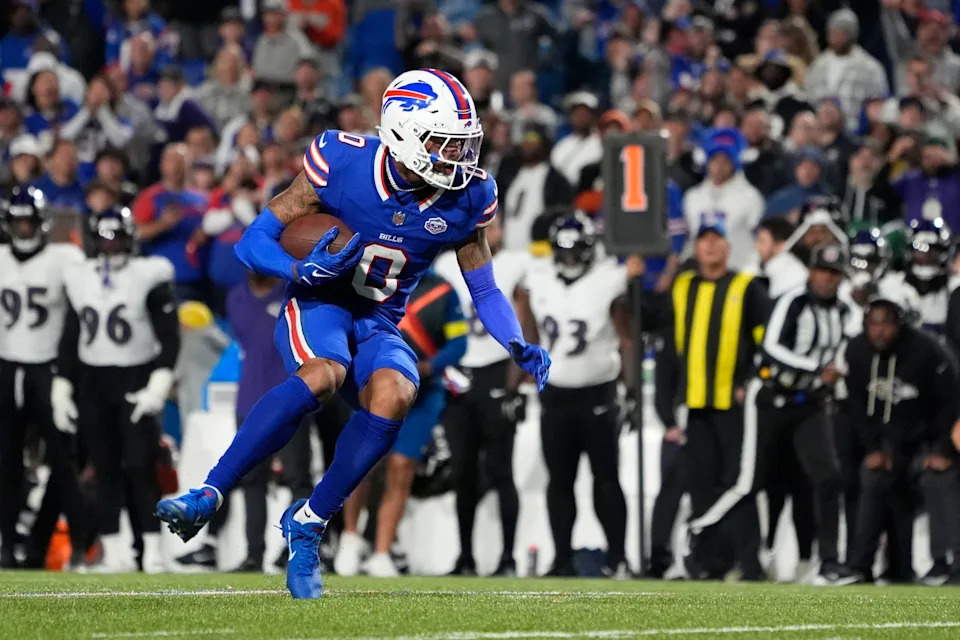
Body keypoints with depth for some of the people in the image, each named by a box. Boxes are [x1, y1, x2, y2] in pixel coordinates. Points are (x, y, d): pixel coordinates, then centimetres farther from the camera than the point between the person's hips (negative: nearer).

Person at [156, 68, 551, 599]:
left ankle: (307, 524, -14)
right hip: (317, 309, -3)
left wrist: (519, 347, -9)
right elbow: (252, 242, -10)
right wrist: (306, 270, -30)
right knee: (322, 376, -37)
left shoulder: (466, 199, -4)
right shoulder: (342, 164, -14)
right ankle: (207, 496, -30)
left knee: (393, 394, -31)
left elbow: (485, 291, 9)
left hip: (378, 328, 3)